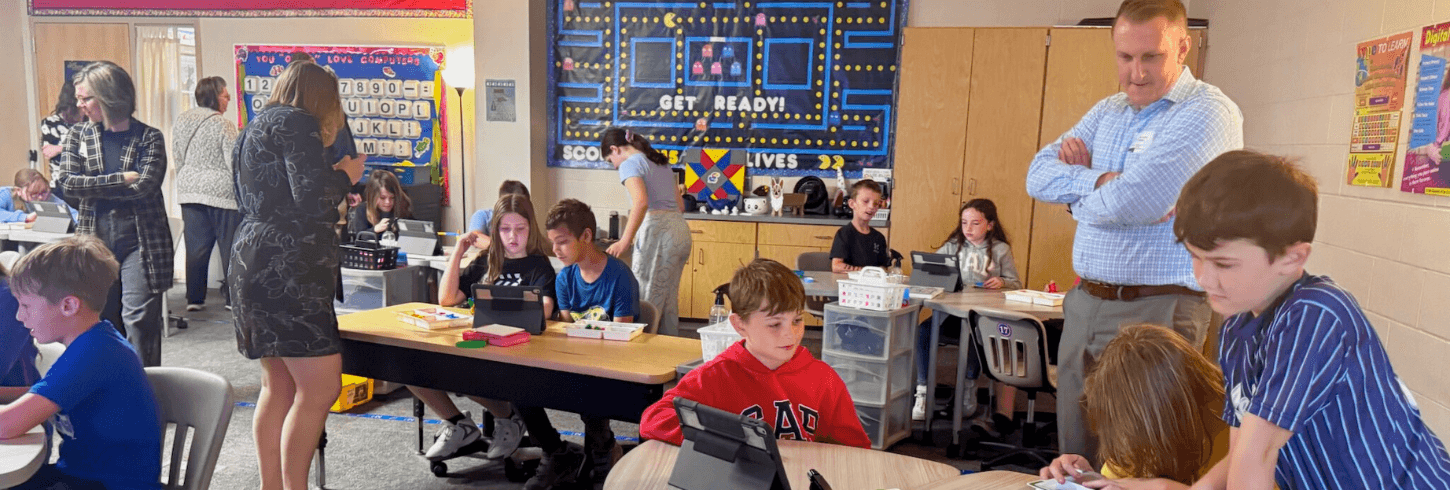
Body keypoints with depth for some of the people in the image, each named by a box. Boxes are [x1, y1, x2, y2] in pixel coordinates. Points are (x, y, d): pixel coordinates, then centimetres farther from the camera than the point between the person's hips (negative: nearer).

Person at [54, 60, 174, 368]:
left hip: (140, 239, -4)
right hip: (95, 236, 4)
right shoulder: (78, 135, 10)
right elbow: (66, 182, -3)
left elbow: (144, 186, -15)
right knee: (102, 317, 10)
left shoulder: (148, 138, -2)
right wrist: (119, 180, -11)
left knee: (139, 318, -5)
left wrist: (92, 187, -7)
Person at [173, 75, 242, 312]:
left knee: (196, 246, 10)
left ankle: (194, 298, 13)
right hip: (222, 193, -6)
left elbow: (177, 158, 14)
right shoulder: (224, 125, -12)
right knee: (229, 246, 2)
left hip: (189, 191, 6)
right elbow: (235, 163, -14)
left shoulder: (181, 120, 9)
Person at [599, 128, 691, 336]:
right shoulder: (661, 162, 21)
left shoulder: (630, 164, -4)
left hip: (657, 233, -9)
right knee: (669, 300, 15)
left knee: (646, 303, -4)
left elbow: (641, 202, -22)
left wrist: (625, 241, -24)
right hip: (680, 229, 9)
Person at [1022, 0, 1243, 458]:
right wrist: (1103, 181, -13)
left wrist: (1079, 194, -3)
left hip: (1154, 313, -7)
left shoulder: (1208, 112, -11)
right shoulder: (1107, 111, 13)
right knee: (1074, 459, 16)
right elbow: (1039, 175, 4)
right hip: (1084, 304, 7)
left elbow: (1134, 201, -23)